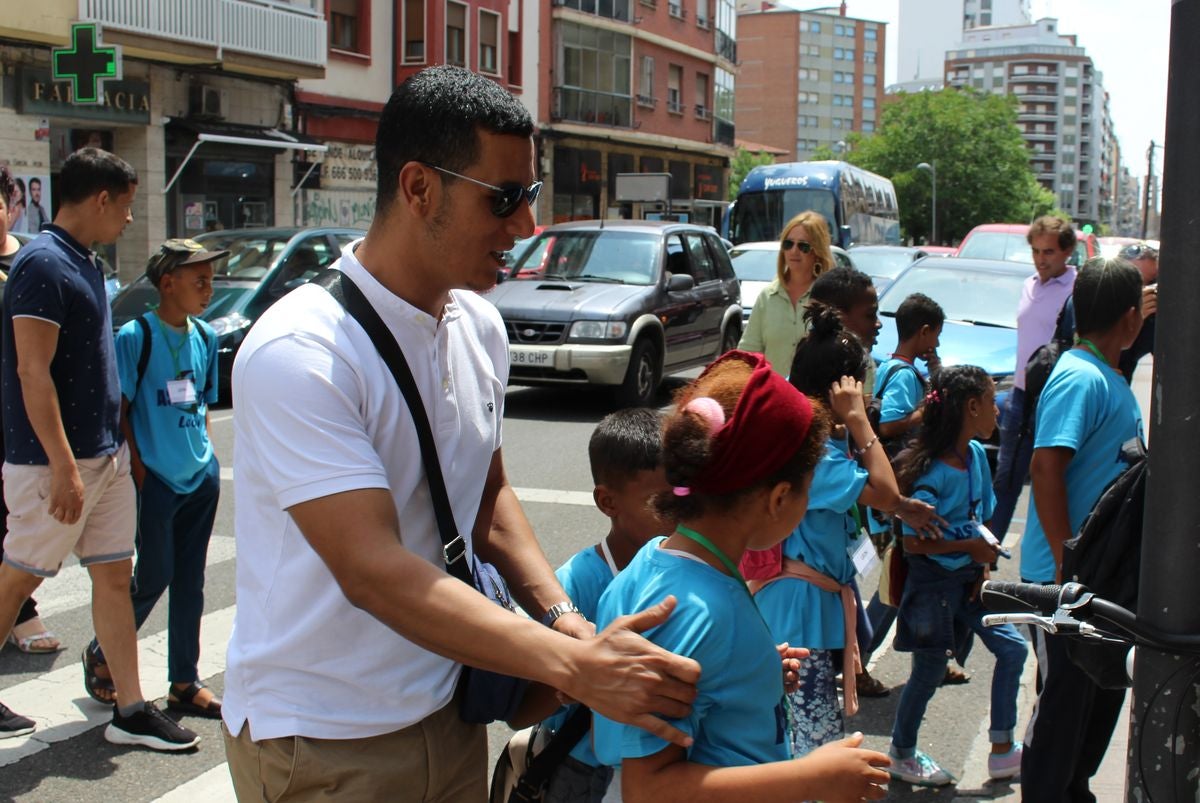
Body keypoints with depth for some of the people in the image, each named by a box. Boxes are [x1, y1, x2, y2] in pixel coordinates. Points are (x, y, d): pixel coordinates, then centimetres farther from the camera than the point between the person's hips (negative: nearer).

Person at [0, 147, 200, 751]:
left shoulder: (84, 264, 13)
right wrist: (63, 465, -23)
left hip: (106, 453, 9)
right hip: (55, 459, -9)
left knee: (114, 575, 9)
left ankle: (130, 711, 15)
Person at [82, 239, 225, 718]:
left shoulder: (205, 338, 8)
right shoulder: (135, 336, -10)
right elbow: (118, 410, -9)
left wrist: (205, 455, 11)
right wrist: (138, 471, -12)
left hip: (201, 476, 6)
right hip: (156, 480, -6)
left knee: (189, 581, 9)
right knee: (153, 579, 2)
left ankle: (184, 683, 18)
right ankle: (102, 655, 26)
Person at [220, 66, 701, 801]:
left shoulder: (481, 328, 1)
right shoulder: (298, 353, -23)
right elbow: (374, 571, -27)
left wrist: (564, 619, -5)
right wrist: (574, 666, -32)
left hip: (447, 712, 6)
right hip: (323, 742, -6)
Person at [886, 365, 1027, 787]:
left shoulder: (977, 454, 1)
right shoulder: (933, 472, -22)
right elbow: (913, 543, -22)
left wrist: (985, 563, -1)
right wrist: (970, 546, -17)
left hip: (969, 577, 8)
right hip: (934, 582, -8)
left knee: (1012, 647, 5)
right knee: (930, 671, 5)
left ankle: (1003, 750, 18)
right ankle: (901, 755, 26)